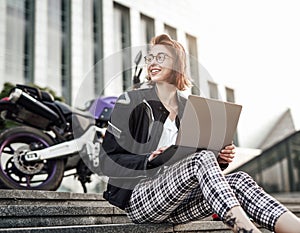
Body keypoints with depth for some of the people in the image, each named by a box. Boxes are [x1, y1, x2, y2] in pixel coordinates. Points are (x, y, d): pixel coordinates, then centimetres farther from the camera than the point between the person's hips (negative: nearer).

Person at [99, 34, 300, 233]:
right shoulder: (131, 101, 2)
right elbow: (108, 161, -5)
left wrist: (219, 161, -5)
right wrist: (149, 161, -21)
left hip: (176, 205, 4)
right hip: (138, 197, -4)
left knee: (239, 181, -22)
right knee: (203, 158, -30)